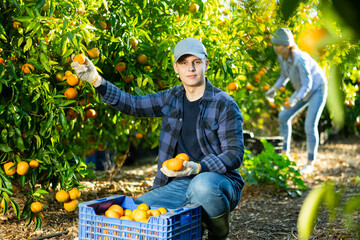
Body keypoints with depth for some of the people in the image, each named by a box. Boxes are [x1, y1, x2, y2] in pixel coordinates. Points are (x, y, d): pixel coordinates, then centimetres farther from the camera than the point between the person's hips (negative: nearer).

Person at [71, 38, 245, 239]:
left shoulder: (225, 105, -7)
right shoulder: (172, 98, 10)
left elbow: (234, 154, -12)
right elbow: (133, 104, 11)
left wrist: (197, 168, -28)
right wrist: (97, 80, -1)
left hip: (219, 179, -4)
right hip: (178, 184, 4)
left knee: (202, 186, -40)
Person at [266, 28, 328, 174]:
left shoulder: (300, 59, -37)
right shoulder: (281, 55, -11)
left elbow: (307, 84, -32)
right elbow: (285, 75, 5)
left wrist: (294, 101, -43)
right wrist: (274, 89, -10)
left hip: (318, 89, -8)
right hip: (304, 90, 8)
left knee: (310, 126, -15)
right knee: (283, 116, 4)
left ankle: (310, 163, 0)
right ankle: (285, 153, 16)